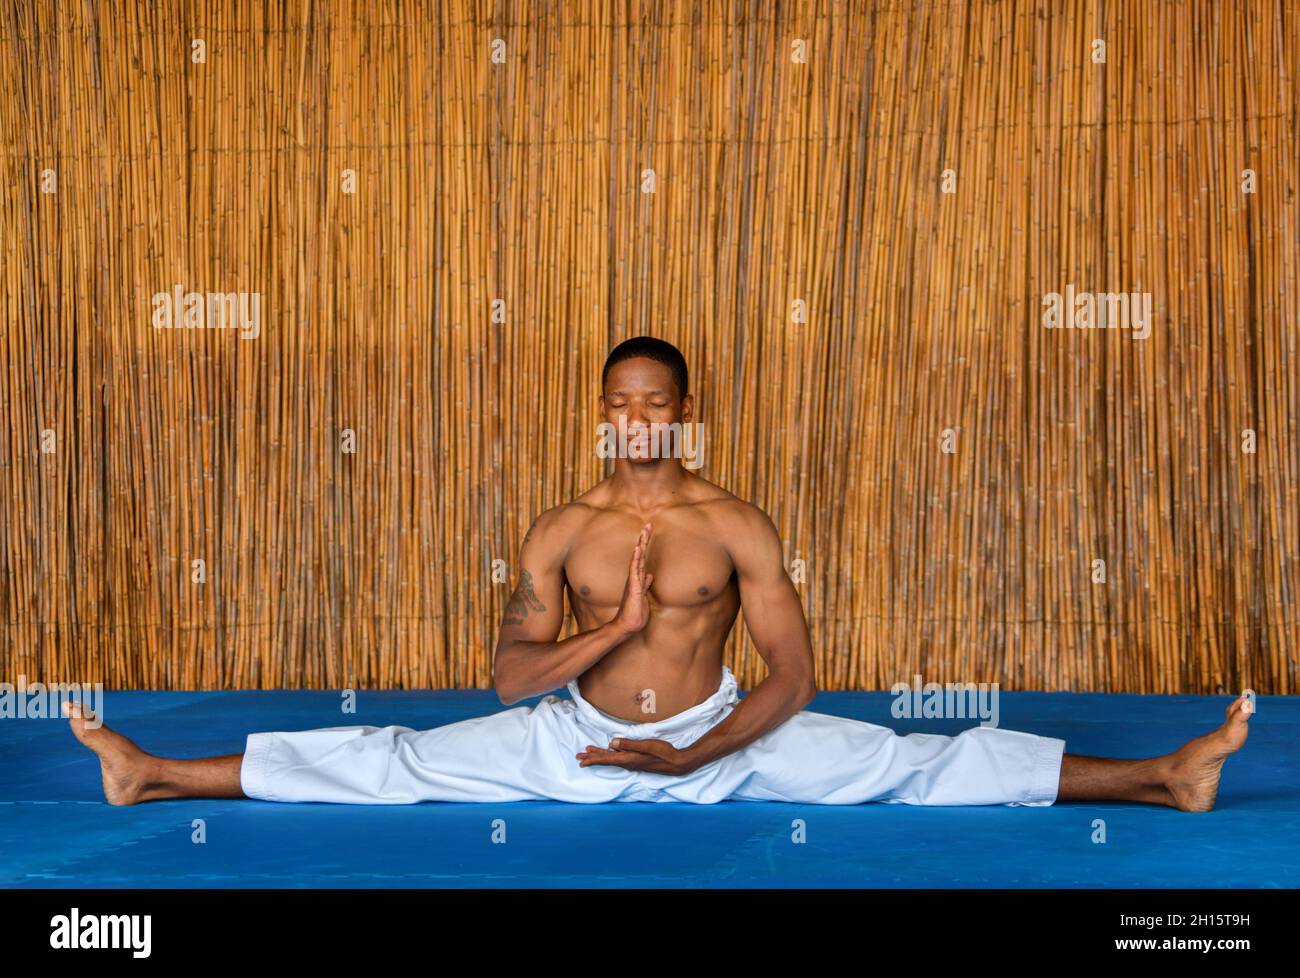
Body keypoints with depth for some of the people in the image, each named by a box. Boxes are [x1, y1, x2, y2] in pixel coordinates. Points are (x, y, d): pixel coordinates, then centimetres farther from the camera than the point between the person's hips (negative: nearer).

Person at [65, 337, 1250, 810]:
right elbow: (510, 677, -7)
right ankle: (156, 775, -2)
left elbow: (795, 679, -12)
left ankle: (1161, 777, -15)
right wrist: (617, 625, -20)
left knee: (911, 764, -13)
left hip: (723, 740, -2)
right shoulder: (562, 529, -2)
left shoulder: (738, 525, -8)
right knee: (394, 761, -6)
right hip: (574, 741, 2)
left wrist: (694, 755, -22)